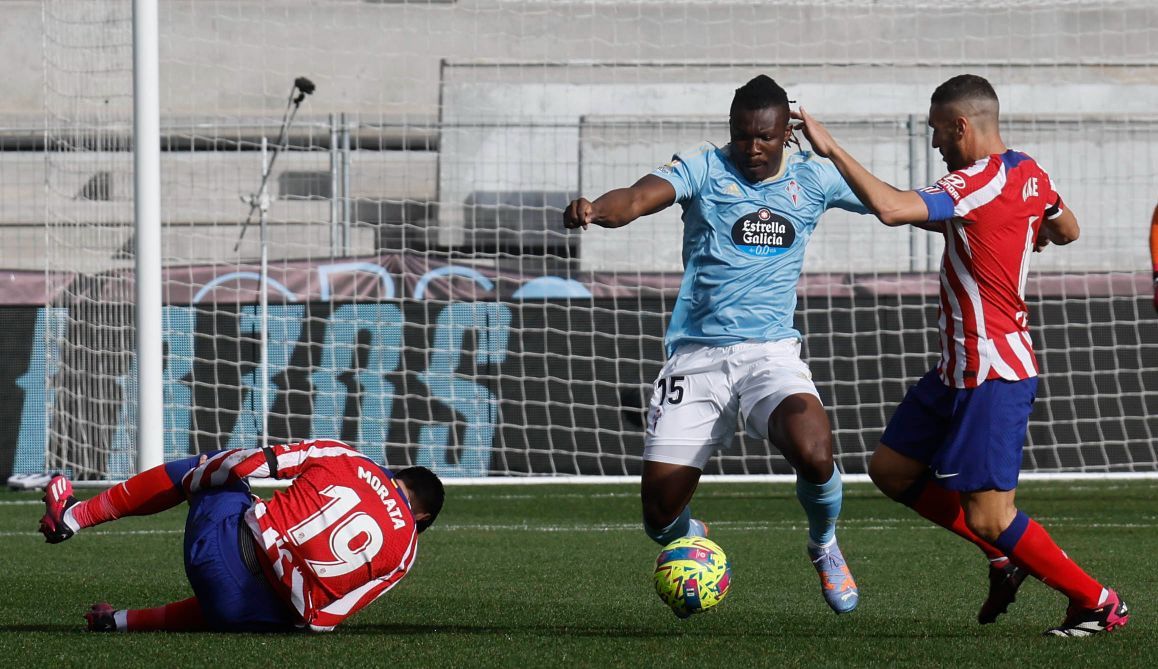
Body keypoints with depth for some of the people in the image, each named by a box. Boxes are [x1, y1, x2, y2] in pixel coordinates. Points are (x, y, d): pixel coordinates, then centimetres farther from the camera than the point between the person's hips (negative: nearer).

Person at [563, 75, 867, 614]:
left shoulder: (813, 178, 7)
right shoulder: (704, 169, -2)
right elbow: (638, 198, -21)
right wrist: (595, 210, -41)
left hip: (771, 351, 1)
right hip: (697, 355, -1)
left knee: (814, 455, -30)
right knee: (660, 519, -5)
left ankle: (824, 546, 5)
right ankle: (693, 540, 36)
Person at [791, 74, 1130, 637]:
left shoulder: (979, 185, -21)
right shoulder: (1030, 174, 8)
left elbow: (890, 208, -35)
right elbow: (1066, 231, 27)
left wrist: (831, 150, -28)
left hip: (994, 377, -10)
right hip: (960, 369, 10)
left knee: (988, 518, -7)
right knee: (890, 468, 15)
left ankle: (1099, 604, 6)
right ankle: (1005, 557, 19)